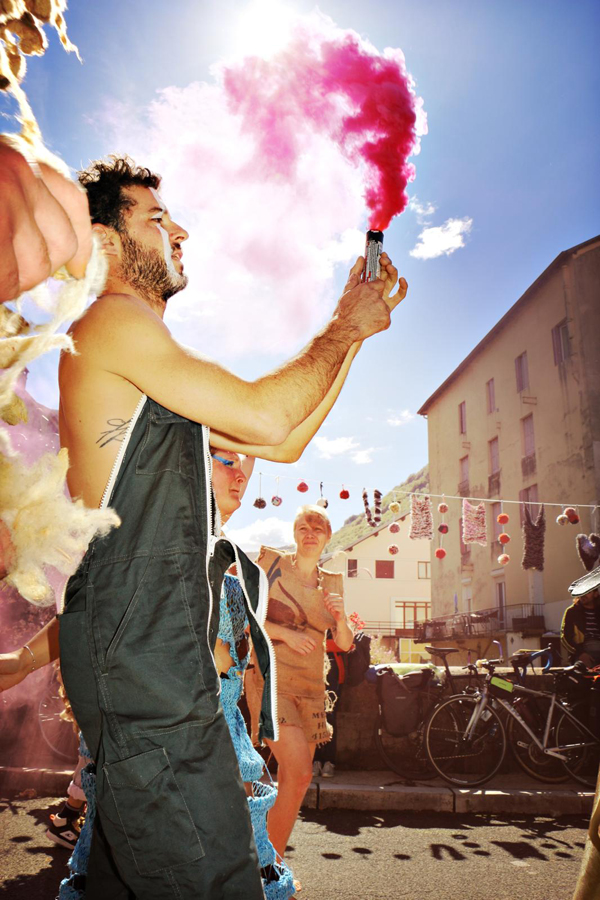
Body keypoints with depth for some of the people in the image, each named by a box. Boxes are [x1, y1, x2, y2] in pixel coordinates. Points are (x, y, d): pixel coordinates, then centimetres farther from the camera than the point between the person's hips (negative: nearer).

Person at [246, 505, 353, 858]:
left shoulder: (332, 582, 11)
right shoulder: (271, 563, -2)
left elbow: (345, 644, 10)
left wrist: (340, 616, -11)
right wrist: (285, 633, -16)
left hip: (311, 687, 5)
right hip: (272, 679, -5)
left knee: (290, 780, 8)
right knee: (300, 774, -16)